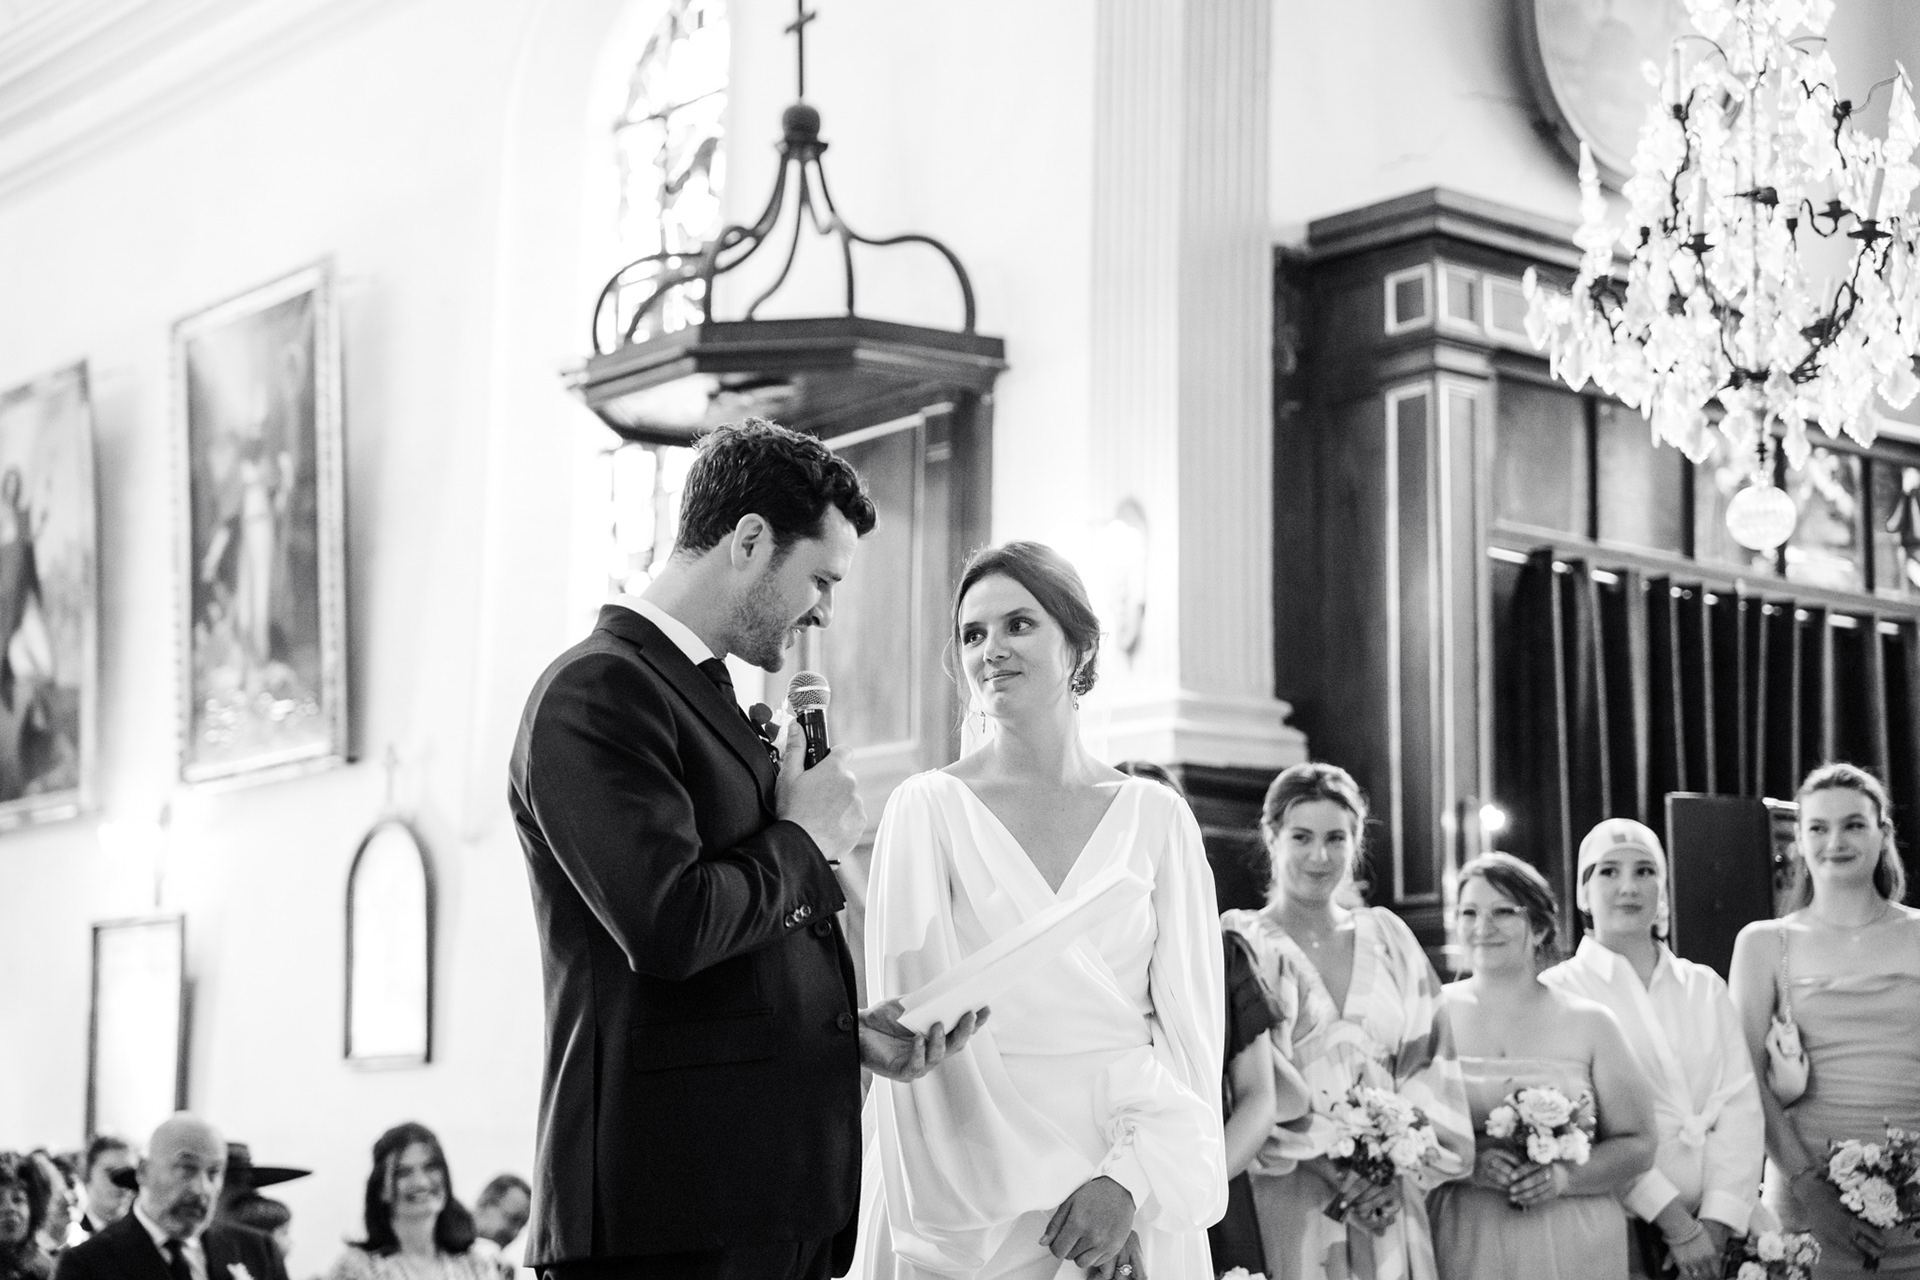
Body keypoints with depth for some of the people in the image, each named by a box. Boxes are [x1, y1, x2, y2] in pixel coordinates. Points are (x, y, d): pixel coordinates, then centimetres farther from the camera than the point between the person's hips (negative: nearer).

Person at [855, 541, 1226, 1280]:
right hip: (974, 1202, -1)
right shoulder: (928, 809, -1)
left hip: (1140, 1200, 2)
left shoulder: (1156, 818, 4)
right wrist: (1037, 1198, -15)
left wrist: (1132, 1179, -15)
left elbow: (1190, 1025, 0)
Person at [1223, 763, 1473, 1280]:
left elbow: (1428, 1063, 8)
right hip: (1285, 1208, -3)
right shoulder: (1240, 943, 1)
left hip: (1387, 1204, 3)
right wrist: (1327, 1165, -17)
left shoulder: (1387, 938, 12)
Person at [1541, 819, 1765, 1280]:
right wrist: (1674, 1220, -16)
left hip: (1714, 1230, 3)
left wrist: (1715, 1223, -10)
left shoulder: (1705, 986, 11)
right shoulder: (1559, 990, -2)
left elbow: (1740, 1105, 2)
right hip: (1617, 1235, -3)